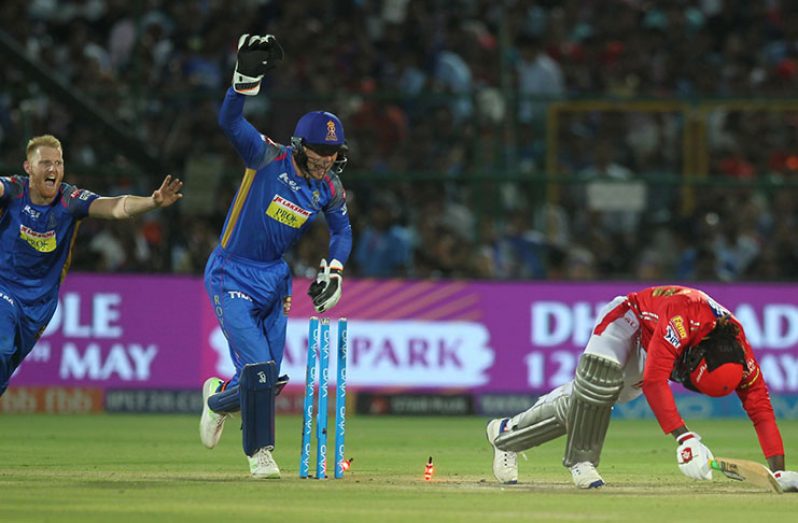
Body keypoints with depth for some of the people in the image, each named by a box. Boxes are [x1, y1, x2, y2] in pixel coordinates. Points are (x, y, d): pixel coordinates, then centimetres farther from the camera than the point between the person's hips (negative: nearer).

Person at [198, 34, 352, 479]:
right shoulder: (268, 158, -15)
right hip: (232, 276, -6)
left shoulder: (329, 189, -1)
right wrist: (249, 75, -43)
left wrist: (334, 270, -4)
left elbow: (342, 230, 14)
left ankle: (219, 399, 38)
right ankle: (260, 453, 1)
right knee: (258, 368, -16)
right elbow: (230, 120, -29)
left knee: (269, 381, 6)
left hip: (274, 279, 6)